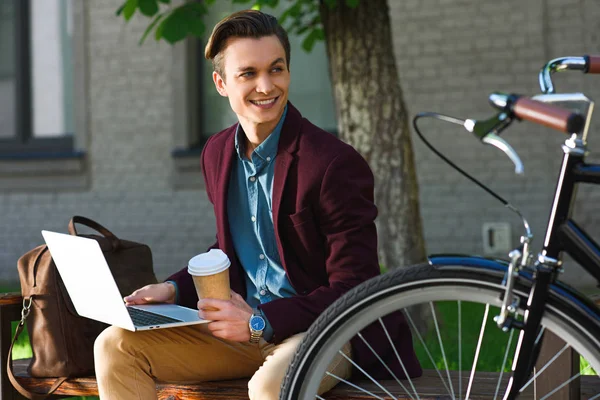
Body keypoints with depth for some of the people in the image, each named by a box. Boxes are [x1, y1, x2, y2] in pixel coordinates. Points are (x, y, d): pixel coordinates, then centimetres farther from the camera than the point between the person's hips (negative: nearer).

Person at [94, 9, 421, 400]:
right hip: (244, 323, 7)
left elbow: (352, 291, -17)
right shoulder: (218, 154, 7)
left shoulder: (335, 163, -16)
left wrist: (261, 323, -23)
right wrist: (174, 290, 4)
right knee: (114, 347, -7)